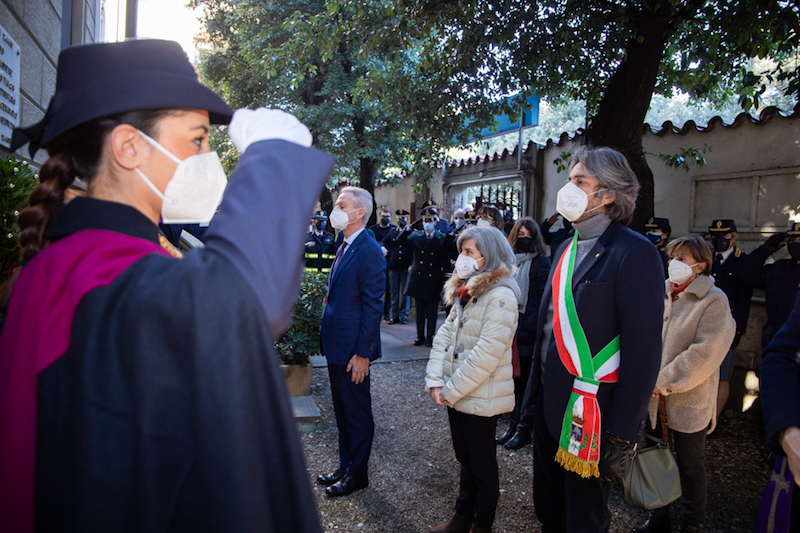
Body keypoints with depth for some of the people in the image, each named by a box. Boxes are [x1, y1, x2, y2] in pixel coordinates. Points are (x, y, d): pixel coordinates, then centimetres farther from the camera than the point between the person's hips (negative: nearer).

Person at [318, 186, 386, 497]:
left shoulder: (370, 252, -17)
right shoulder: (345, 247, 12)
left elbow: (372, 306, -19)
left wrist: (362, 353, -20)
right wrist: (329, 341, 16)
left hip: (353, 349, -9)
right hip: (336, 345, 9)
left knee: (357, 414, 7)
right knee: (342, 411, 20)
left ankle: (358, 474, 23)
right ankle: (345, 466, 35)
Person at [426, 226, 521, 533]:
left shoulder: (500, 296, -19)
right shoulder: (465, 292, 10)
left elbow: (486, 354, -24)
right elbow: (445, 335, 5)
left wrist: (452, 391, -17)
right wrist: (435, 381, -6)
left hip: (481, 399, -8)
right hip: (457, 395, 8)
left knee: (483, 466, 10)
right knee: (465, 460, 21)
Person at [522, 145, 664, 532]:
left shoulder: (634, 253, -16)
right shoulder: (567, 248, 9)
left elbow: (643, 350, -19)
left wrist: (623, 430, -18)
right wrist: (535, 389, 14)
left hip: (591, 413, -7)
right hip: (550, 403, 7)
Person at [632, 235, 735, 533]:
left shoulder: (714, 301, -11)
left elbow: (705, 353, -18)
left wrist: (664, 381, -17)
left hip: (689, 401, -5)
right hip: (654, 397, 5)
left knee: (690, 466, 11)